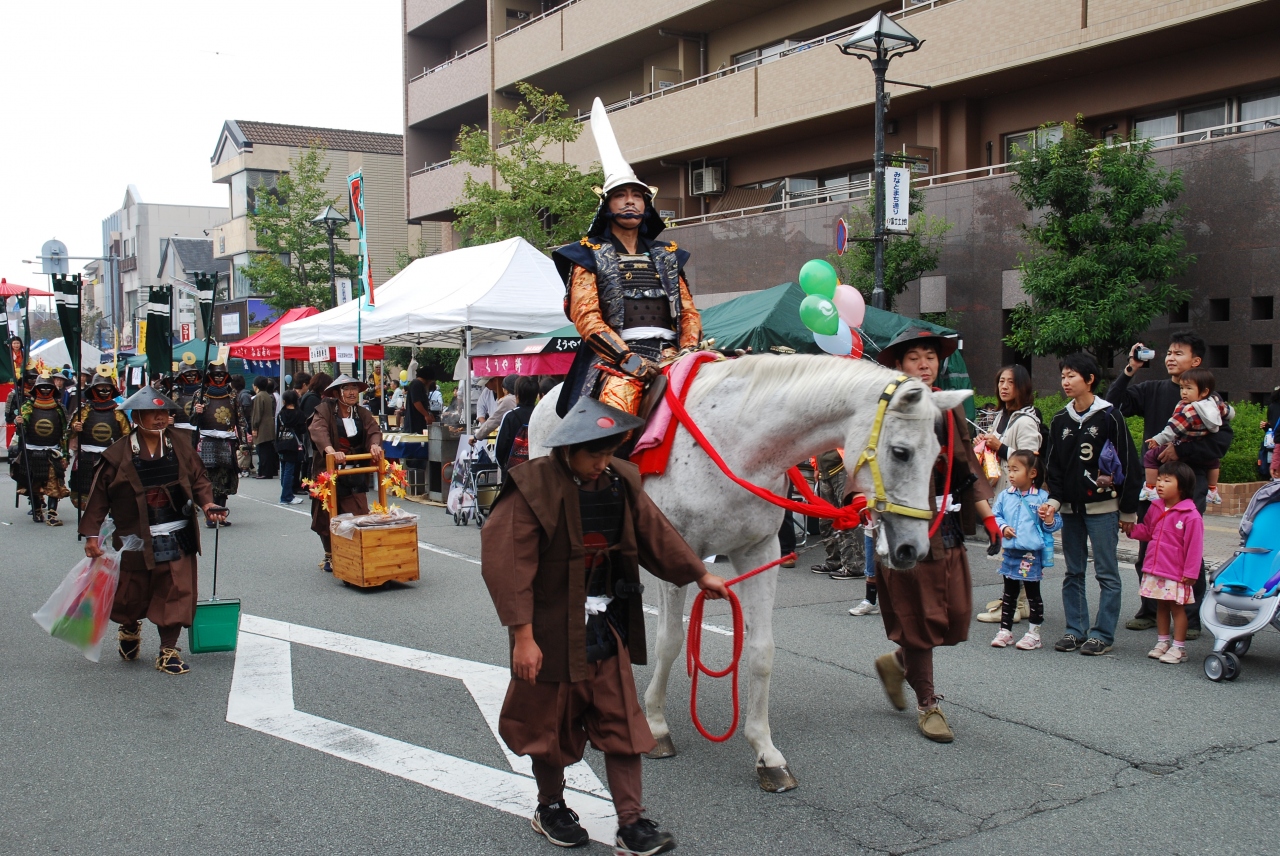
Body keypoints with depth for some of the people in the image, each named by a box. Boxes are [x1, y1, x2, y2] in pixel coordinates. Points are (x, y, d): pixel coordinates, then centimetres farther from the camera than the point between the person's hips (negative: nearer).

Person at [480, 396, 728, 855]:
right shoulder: (533, 488, -18)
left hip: (607, 627, 4)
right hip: (554, 631, -4)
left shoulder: (620, 482, 0)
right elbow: (507, 564, -21)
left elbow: (656, 534, 12)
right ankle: (550, 808, 35)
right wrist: (523, 636, -24)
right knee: (552, 723, 13)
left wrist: (699, 575, 14)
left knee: (622, 724, 4)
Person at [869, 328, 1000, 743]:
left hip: (948, 526, 6)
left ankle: (896, 662, 34)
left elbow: (967, 468, 15)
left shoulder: (949, 409, 13)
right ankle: (928, 705, 17)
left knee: (956, 615, 8)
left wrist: (987, 516, 9)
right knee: (920, 616, 1)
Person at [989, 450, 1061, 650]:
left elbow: (1056, 522, -4)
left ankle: (1034, 633, 17)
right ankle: (1005, 630, 23)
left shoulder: (1042, 497, -8)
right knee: (1009, 593, 15)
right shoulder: (1004, 496, 1)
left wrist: (1050, 521, -25)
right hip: (1010, 553, 4)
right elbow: (994, 515, 5)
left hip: (1032, 554, -4)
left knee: (1033, 594, 8)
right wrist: (1002, 527, -14)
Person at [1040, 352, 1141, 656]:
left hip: (1102, 508, -5)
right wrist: (1054, 500, -3)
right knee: (1073, 573, 10)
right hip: (1070, 508, 5)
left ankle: (1103, 634, 6)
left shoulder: (1109, 416, -5)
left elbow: (1128, 465, -5)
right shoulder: (1060, 420, 10)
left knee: (1106, 573, 0)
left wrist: (1128, 511, -5)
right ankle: (1075, 630, 17)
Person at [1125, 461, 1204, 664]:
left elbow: (1194, 546, -14)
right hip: (1154, 569, 7)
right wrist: (1132, 529, 1)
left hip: (1176, 574, -7)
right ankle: (1162, 642, 26)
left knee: (1177, 608, 3)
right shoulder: (1155, 508, 5)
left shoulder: (1191, 516, -16)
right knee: (1161, 606, 16)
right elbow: (1147, 531, 20)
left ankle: (1179, 648, 11)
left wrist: (1190, 572, -13)